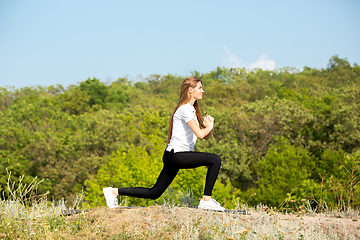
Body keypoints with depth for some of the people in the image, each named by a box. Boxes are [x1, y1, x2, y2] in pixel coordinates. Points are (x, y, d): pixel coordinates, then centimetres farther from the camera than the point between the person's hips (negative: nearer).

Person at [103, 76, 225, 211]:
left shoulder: (191, 109, 21)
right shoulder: (185, 109, -11)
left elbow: (204, 135, 21)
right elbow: (200, 134, -20)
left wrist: (207, 125, 1)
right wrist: (209, 127, -1)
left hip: (173, 157, 10)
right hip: (176, 154, -10)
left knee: (154, 193, 9)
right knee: (215, 160, -17)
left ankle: (114, 192, 15)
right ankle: (206, 201, -14)